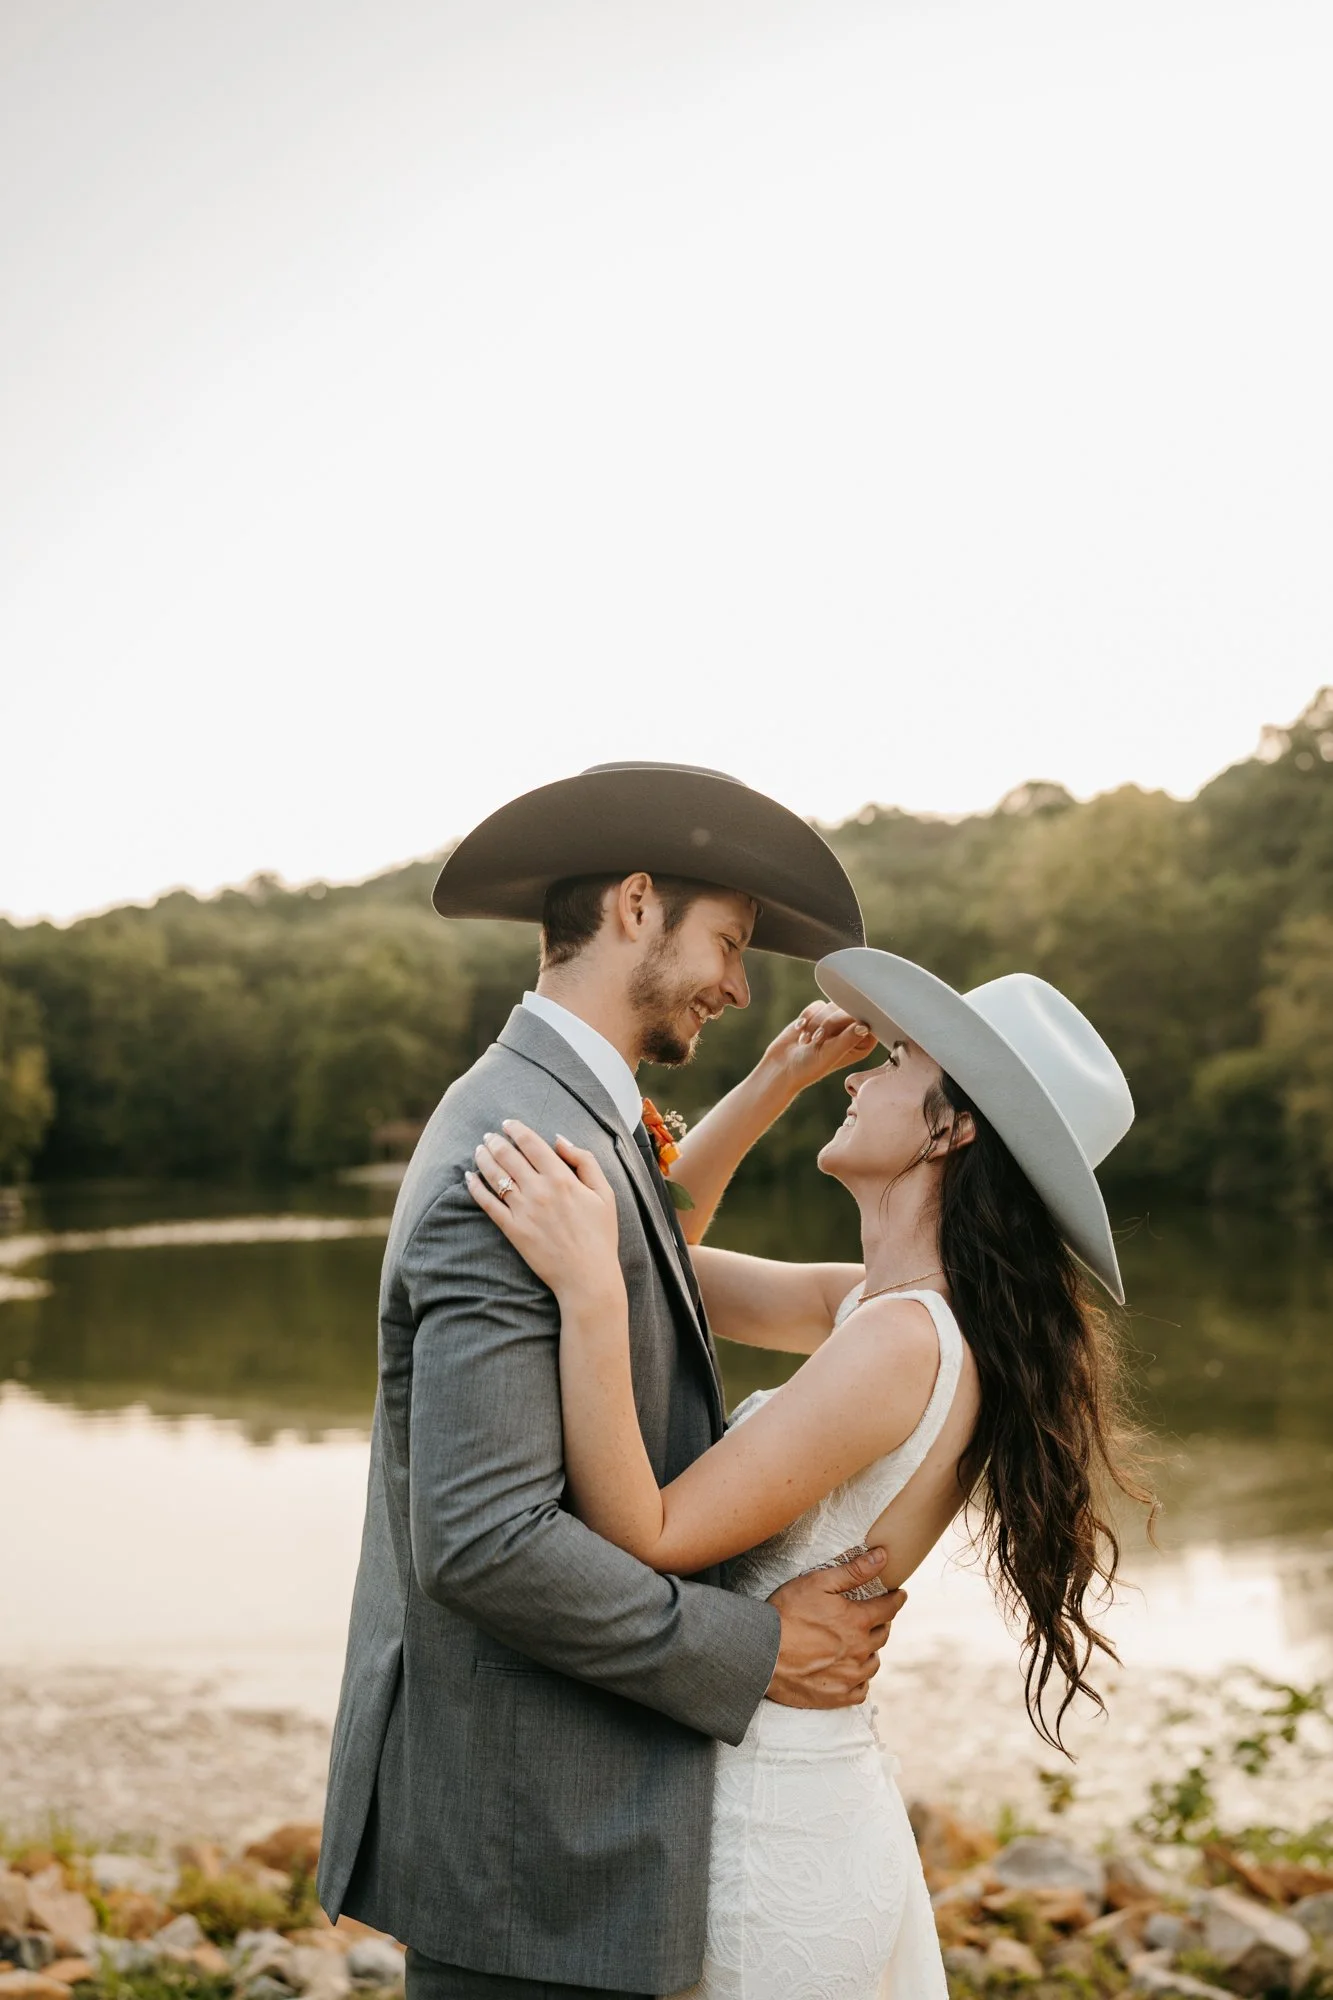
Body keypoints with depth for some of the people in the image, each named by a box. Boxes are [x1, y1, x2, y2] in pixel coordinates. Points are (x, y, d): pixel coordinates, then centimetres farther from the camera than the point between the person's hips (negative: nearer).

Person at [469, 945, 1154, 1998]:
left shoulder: (902, 1340, -25)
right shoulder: (871, 1305, 2)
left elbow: (644, 1539, -27)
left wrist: (589, 1289, -34)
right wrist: (773, 1081, 5)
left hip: (767, 1833, -8)